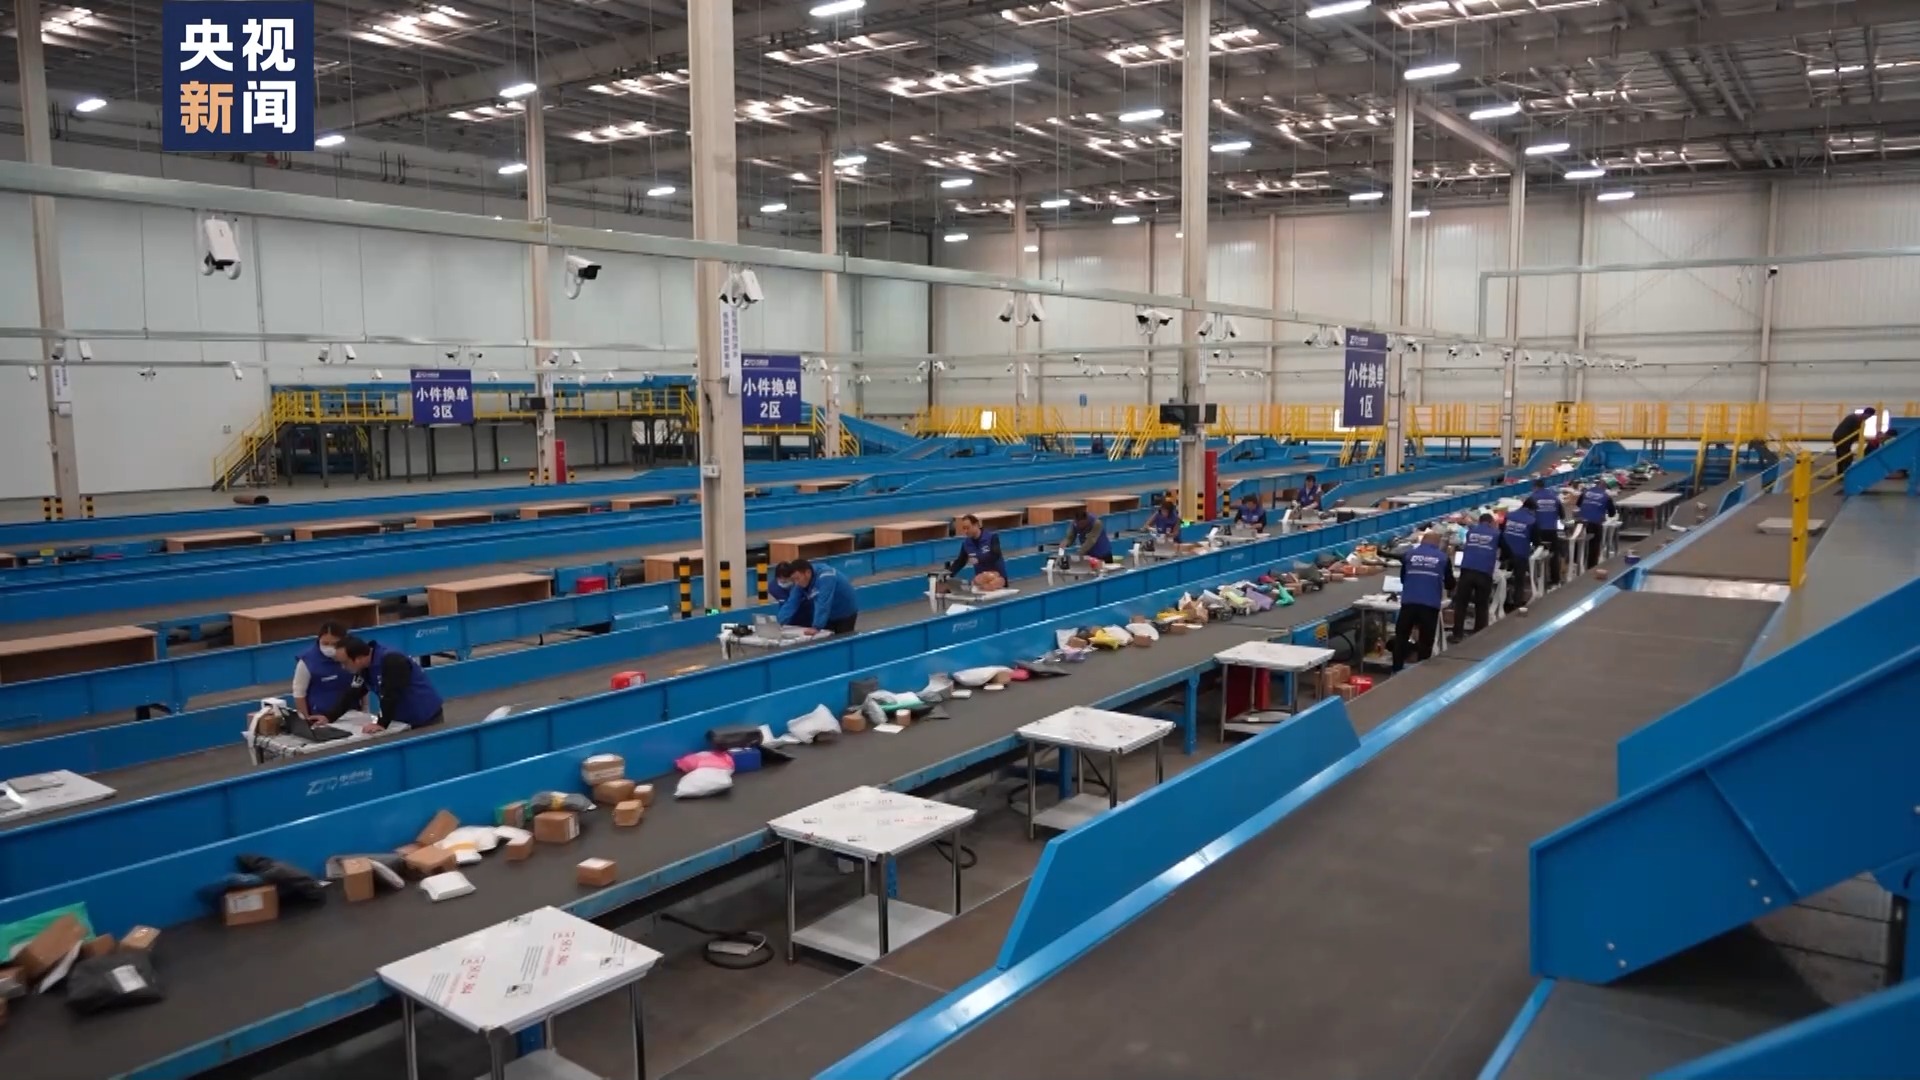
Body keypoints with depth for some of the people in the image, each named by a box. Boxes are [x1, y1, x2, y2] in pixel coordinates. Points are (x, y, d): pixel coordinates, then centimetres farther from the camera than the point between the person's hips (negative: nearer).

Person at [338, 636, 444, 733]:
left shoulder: (392, 661, -27)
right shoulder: (365, 667, 2)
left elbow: (391, 695, -32)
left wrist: (381, 724, -35)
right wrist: (330, 717, 2)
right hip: (405, 720, 9)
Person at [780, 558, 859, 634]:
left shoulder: (825, 577, -36)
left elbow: (823, 604, -44)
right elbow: (792, 603, -14)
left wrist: (816, 627, -50)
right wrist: (782, 624, -25)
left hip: (845, 614, -7)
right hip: (829, 615, 7)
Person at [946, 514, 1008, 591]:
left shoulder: (991, 536, -8)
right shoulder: (966, 543, 4)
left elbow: (995, 555, -20)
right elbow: (960, 562, 5)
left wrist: (978, 560, -31)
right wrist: (949, 573, -10)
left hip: (998, 576, -4)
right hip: (980, 577, 4)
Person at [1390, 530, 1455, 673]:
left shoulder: (1409, 554, 10)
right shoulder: (1443, 558, 7)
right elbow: (1450, 584, 17)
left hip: (1409, 602, 1)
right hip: (1431, 605, -1)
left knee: (1401, 637, 12)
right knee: (1425, 641, 9)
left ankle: (1396, 670, 12)